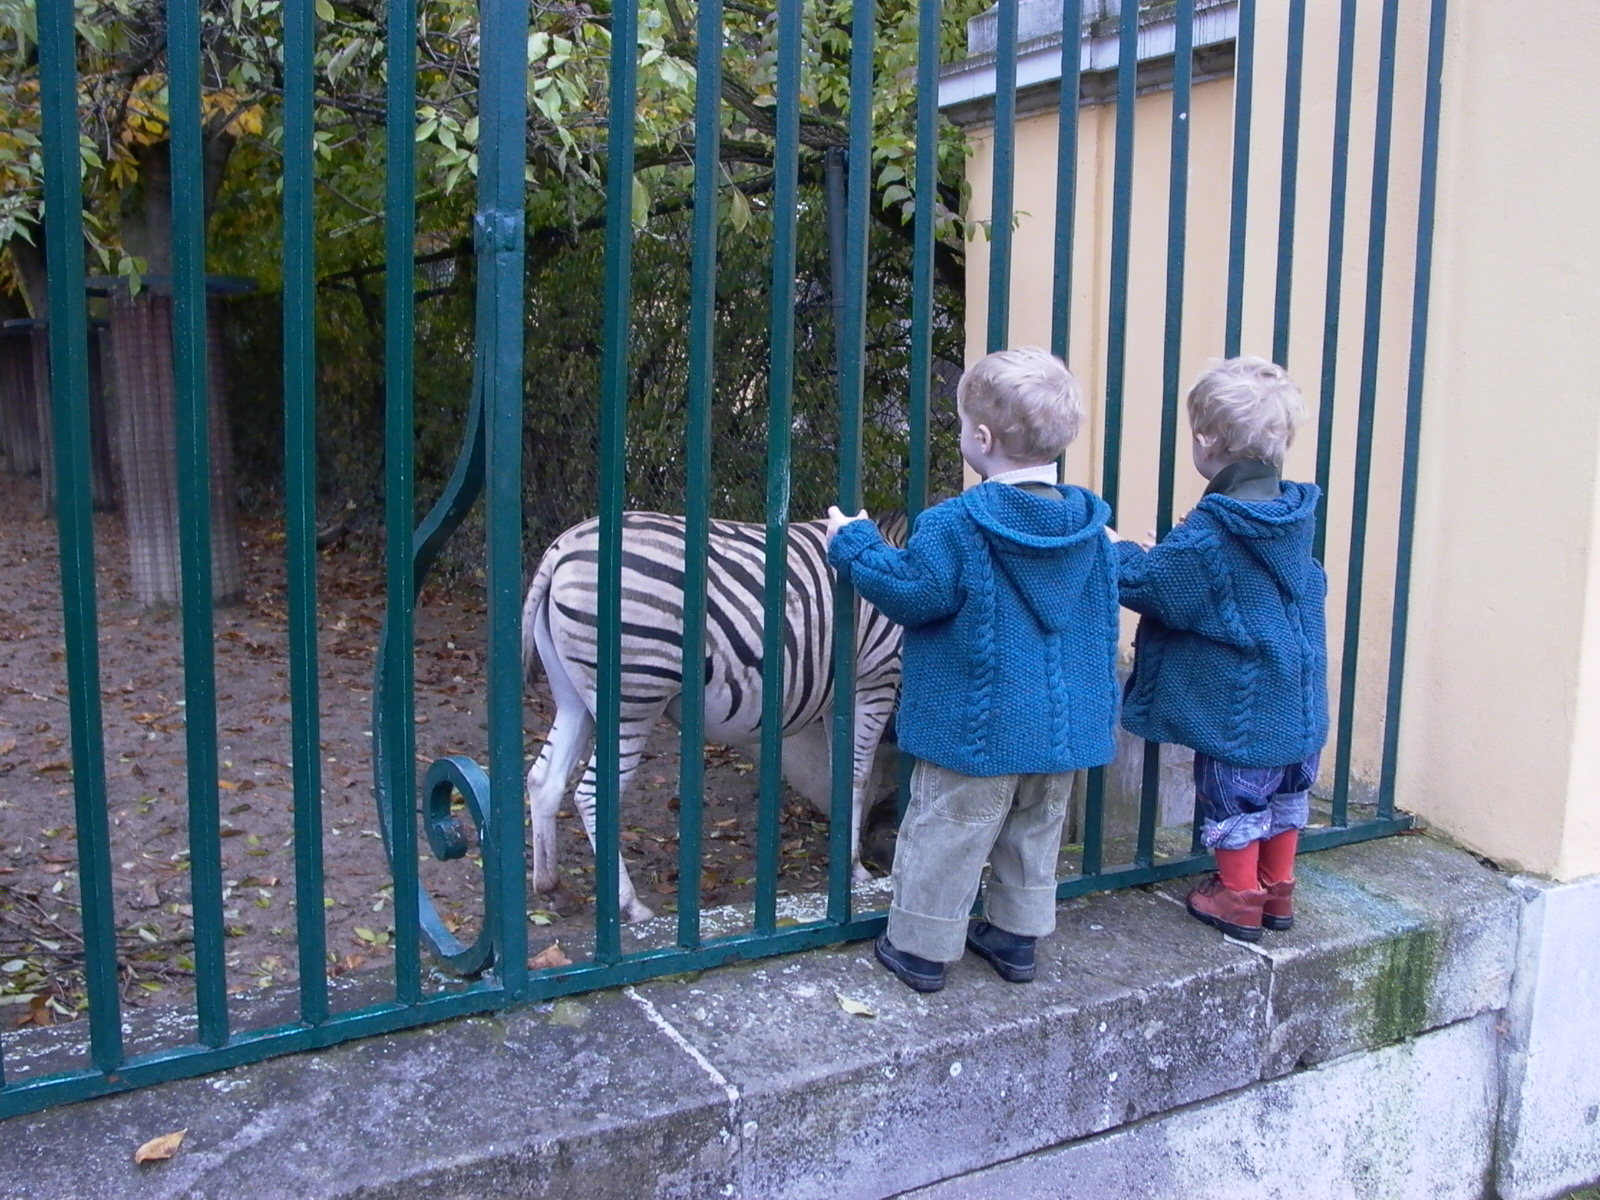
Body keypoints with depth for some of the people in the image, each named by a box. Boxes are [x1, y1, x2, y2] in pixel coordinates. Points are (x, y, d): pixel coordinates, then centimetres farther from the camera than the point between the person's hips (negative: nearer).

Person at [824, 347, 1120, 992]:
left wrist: (855, 546, -3)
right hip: (1064, 725, 6)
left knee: (945, 835, 8)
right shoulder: (1090, 526, 0)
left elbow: (911, 592, -16)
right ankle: (1016, 937, 34)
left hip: (977, 729, -6)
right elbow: (1104, 620, 9)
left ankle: (921, 946, 20)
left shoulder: (954, 525, -20)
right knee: (1036, 835, 21)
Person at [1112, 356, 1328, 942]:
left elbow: (1147, 581, -16)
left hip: (1237, 701, -7)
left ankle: (1239, 899, 22)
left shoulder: (1208, 535, -24)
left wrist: (1117, 550, 5)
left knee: (1233, 796, 10)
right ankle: (1278, 890, 34)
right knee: (1286, 791, 20)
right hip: (1298, 694, 7)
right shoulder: (1294, 516, -1)